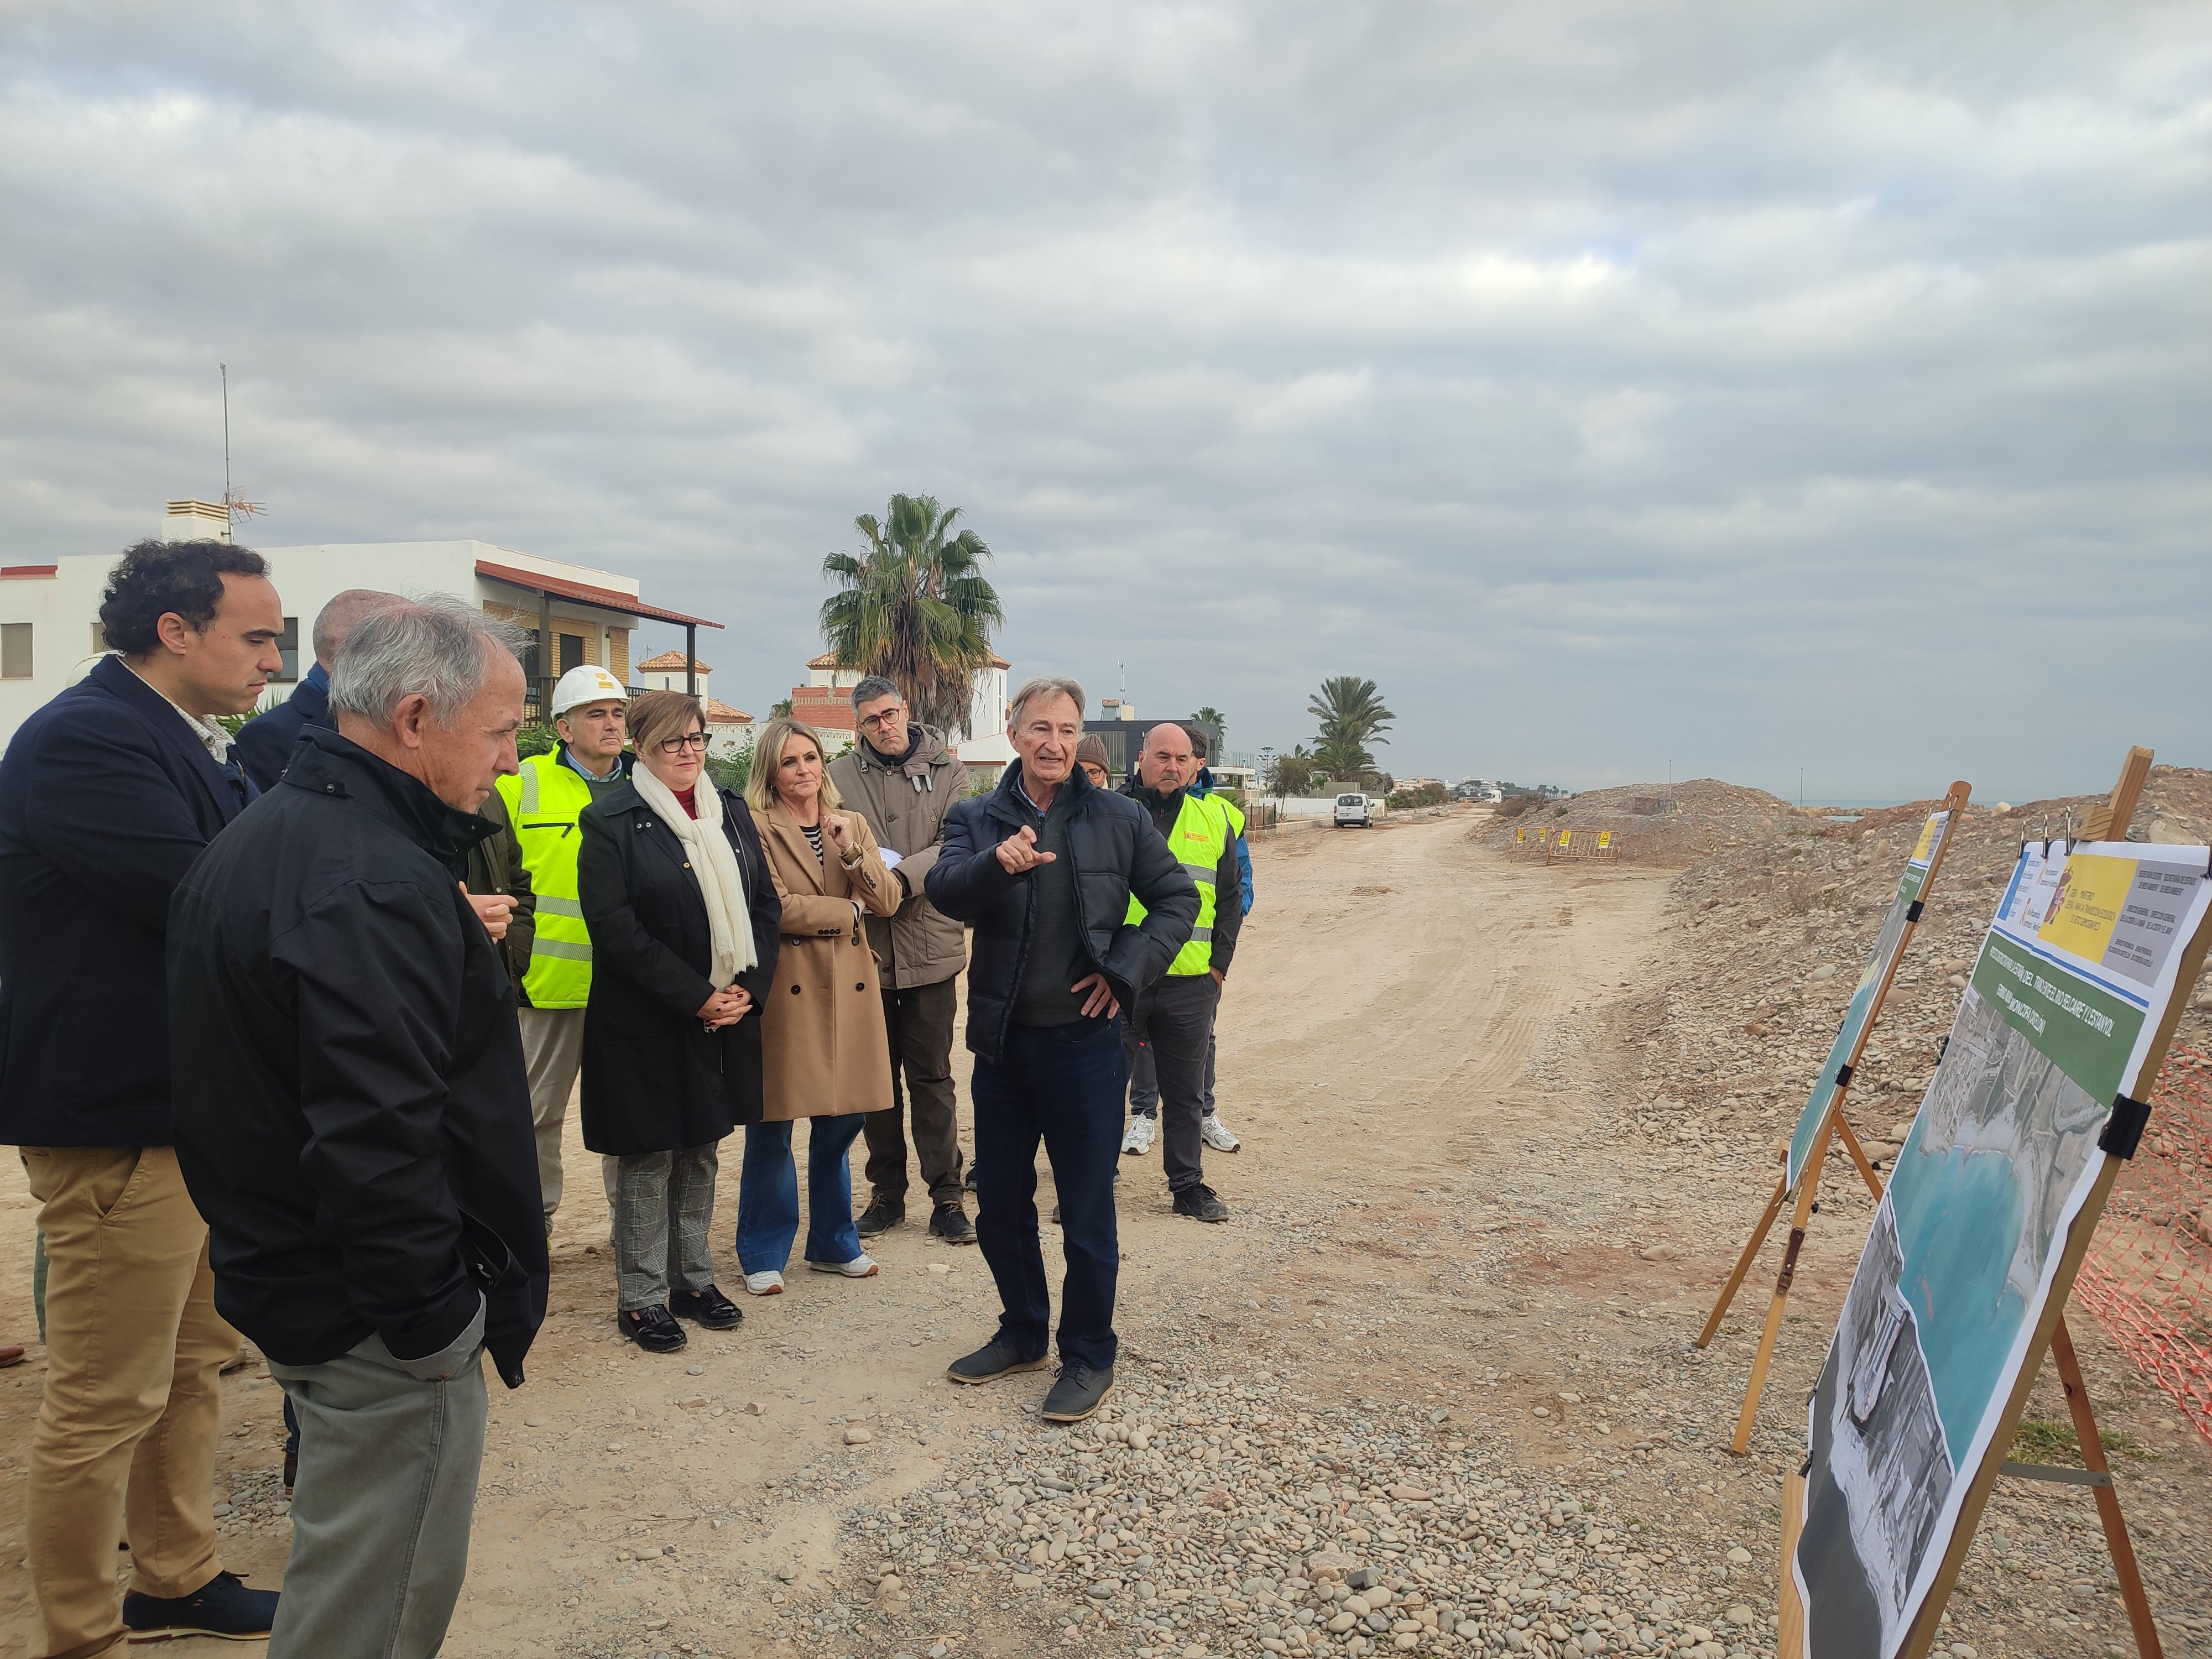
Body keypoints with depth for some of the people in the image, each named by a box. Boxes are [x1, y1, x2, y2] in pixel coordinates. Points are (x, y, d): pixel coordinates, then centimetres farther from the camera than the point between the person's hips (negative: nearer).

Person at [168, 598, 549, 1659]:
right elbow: (379, 1141, -31)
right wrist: (433, 1313, -20)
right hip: (380, 1321, -10)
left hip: (281, 1278, 10)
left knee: (344, 1565, 26)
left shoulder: (251, 843, 9)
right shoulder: (379, 884, -25)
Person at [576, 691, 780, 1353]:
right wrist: (694, 997, -17)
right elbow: (614, 926, -15)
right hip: (645, 1023, -5)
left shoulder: (731, 812, 9)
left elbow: (765, 904, 8)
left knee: (702, 1153, 14)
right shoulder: (611, 820, -8)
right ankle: (642, 1297, 17)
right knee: (648, 1161, 4)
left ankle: (693, 1279, 28)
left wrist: (749, 987, -6)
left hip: (727, 1018, 5)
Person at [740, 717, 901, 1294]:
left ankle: (833, 1242, 28)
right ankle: (763, 1254, 18)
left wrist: (852, 851, -13)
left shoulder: (852, 824, 13)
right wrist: (846, 910, -5)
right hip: (786, 990, -5)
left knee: (842, 1121, 11)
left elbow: (887, 901, 2)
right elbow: (775, 908, -15)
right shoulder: (757, 826, -5)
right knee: (773, 1127, 2)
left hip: (848, 990, 5)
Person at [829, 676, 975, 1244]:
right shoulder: (840, 776, 3)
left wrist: (904, 875, -22)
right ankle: (887, 1192, 24)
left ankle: (947, 1197, 14)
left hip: (930, 946, -1)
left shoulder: (946, 770, 2)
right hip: (866, 947, 1)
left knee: (932, 1078, 6)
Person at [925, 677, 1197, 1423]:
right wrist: (997, 864, -37)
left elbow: (1177, 898, 4)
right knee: (999, 1204, 16)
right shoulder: (977, 819, 1)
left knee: (1087, 1213, 5)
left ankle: (1090, 1357, 23)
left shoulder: (1119, 819, -1)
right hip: (1001, 1041, 3)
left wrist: (1126, 969, -9)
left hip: (1084, 1042, -3)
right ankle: (1022, 1333, 36)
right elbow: (944, 890, -17)